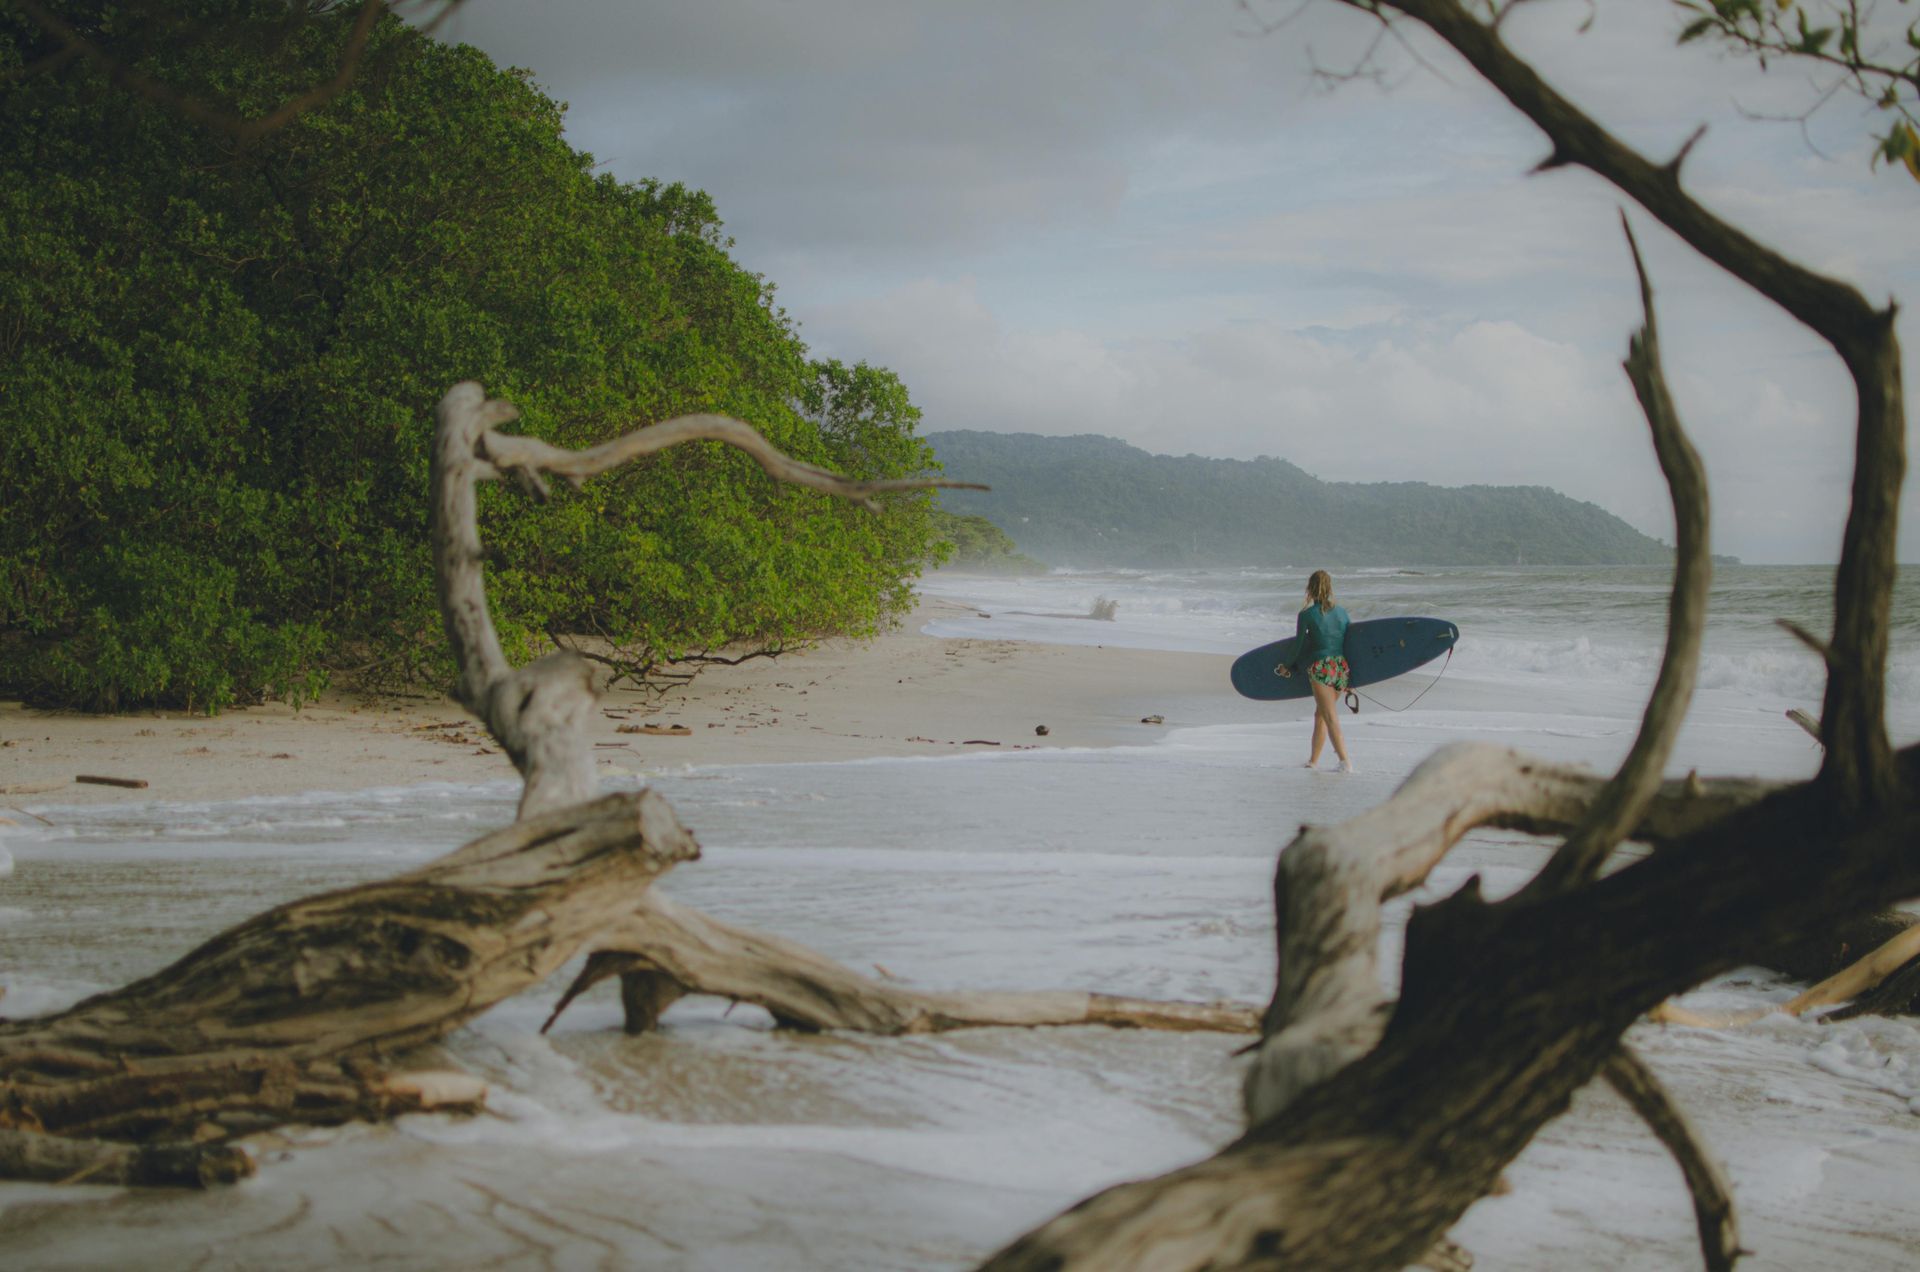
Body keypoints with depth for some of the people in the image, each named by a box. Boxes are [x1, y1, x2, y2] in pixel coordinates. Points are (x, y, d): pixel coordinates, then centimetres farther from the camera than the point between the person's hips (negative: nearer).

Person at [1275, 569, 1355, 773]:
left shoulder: (1306, 615, -3)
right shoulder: (1341, 613, 10)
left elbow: (1299, 646, 3)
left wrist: (1290, 667, 20)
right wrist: (1348, 678, 22)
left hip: (1320, 667, -5)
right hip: (1341, 667, 5)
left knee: (1330, 717, -7)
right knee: (1320, 714, 20)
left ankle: (1345, 761, -19)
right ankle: (1313, 759, 28)